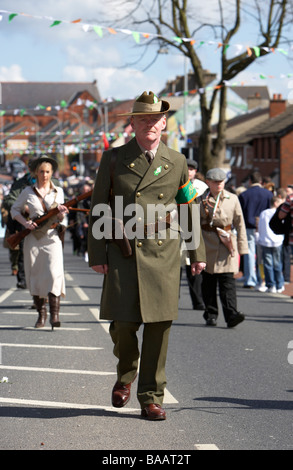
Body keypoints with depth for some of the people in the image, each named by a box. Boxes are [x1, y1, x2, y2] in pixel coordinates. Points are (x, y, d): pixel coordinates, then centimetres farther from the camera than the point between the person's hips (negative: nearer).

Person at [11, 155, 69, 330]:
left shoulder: (58, 192, 9)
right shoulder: (28, 192, 7)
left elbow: (59, 218, 7)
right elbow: (15, 210, 14)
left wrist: (61, 212, -16)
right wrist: (25, 222, -4)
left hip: (52, 238, -1)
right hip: (33, 238, 1)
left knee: (54, 273, -17)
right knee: (35, 275, 2)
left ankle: (54, 314, -17)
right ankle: (41, 314, 13)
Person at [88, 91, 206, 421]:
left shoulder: (176, 162, 8)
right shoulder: (113, 159, 4)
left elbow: (189, 208, 15)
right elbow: (98, 208, 5)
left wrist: (197, 252, 14)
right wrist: (96, 254, -1)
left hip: (163, 254, 1)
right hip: (123, 254, -1)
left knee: (159, 325, -2)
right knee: (123, 322, -5)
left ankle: (151, 398, 9)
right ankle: (125, 375, 27)